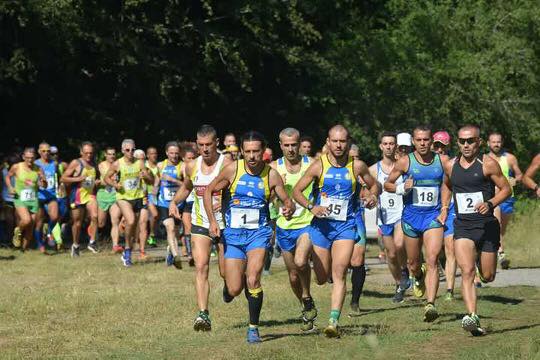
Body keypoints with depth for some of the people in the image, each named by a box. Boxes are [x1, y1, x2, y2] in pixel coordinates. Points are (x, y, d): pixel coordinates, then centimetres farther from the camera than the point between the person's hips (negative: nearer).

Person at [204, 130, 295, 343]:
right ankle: (229, 284, 37)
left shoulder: (272, 175, -5)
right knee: (234, 290, -2)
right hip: (233, 233, 1)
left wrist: (289, 209, -23)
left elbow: (287, 201, 1)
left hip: (259, 232, -1)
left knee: (253, 279, -21)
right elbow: (209, 191, 4)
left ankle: (253, 328, -5)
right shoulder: (232, 170, -6)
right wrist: (212, 220, -4)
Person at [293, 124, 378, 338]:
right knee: (322, 278, 5)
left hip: (345, 226, 0)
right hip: (321, 225, 0)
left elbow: (373, 184, 16)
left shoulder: (357, 166, -1)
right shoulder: (319, 166, -5)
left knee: (339, 272, -17)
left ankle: (334, 321, -18)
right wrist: (311, 207, -19)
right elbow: (297, 190, -2)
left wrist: (372, 196, -6)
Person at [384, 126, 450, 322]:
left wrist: (445, 208, 3)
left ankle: (430, 304, -24)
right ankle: (418, 278, 51)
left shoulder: (442, 160, 0)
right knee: (413, 262, 14)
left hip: (433, 216, -1)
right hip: (411, 216, 1)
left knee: (432, 260, -17)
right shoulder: (405, 162, -3)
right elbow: (387, 184, 6)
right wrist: (402, 188, -14)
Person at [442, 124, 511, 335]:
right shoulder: (450, 166, 7)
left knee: (487, 277, 8)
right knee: (467, 271, -18)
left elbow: (506, 189, -3)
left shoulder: (488, 164, -5)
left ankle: (481, 257, 45)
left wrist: (490, 204, -18)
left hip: (486, 225, -1)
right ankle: (472, 318, -25)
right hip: (462, 226, 1)